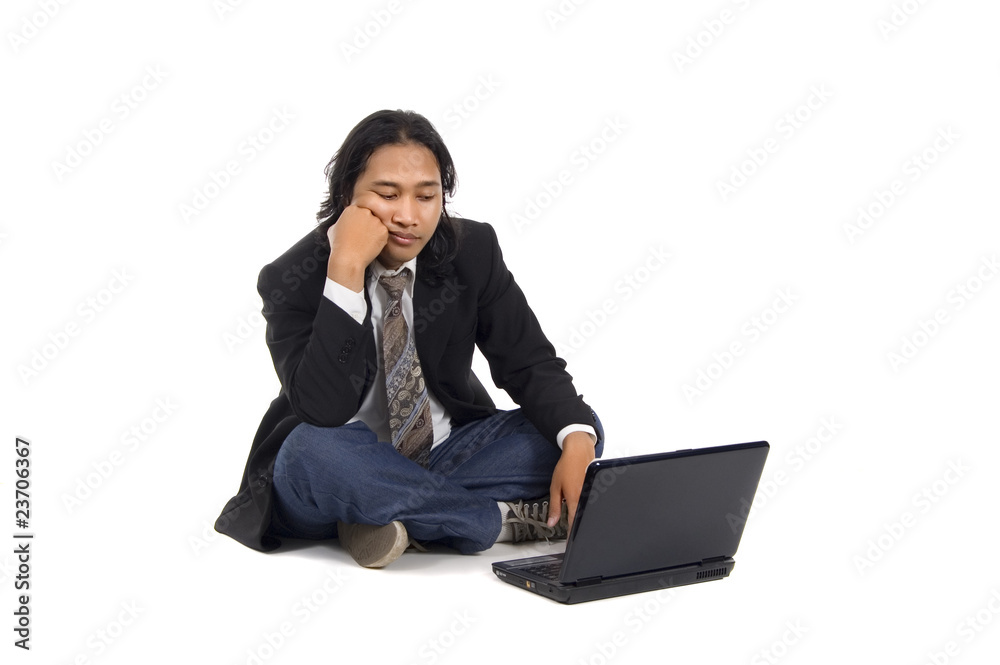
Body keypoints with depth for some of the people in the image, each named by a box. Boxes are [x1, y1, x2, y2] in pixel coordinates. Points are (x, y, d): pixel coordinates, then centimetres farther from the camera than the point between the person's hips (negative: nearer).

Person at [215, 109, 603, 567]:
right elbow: (324, 412, -31)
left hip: (444, 460, 4)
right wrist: (345, 270, -36)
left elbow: (531, 364, -6)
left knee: (581, 430, -14)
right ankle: (505, 519, -22)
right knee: (314, 450, -38)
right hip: (341, 476, -3)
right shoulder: (292, 280, -17)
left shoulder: (473, 250, -7)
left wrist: (576, 440, -28)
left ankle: (396, 520, -21)